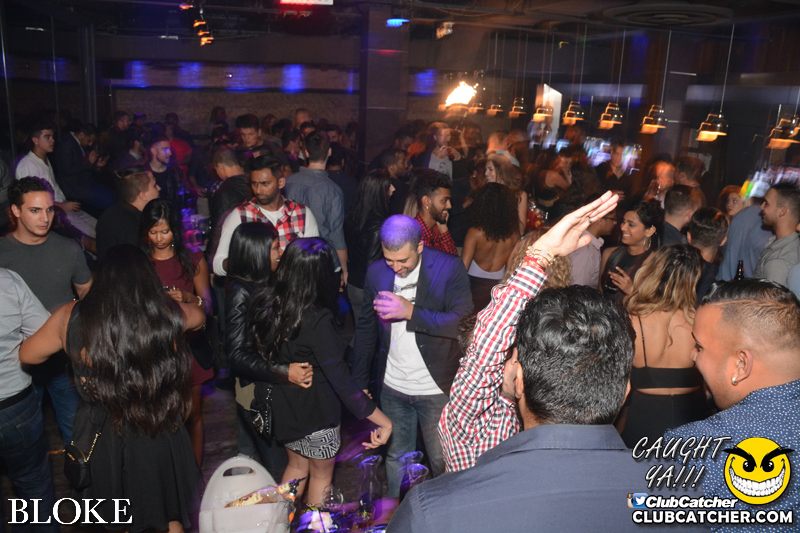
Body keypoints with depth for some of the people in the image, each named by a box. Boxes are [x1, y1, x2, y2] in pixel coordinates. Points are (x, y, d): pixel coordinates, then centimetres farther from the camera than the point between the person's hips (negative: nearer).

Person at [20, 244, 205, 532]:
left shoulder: (71, 317, -15)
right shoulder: (166, 313, -15)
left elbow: (27, 354, 4)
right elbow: (199, 316, 9)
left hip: (102, 441, 1)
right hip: (160, 436, 0)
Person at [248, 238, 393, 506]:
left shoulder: (264, 303, -13)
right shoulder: (316, 320, -32)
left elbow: (257, 351, 1)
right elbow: (341, 380, -33)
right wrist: (382, 421, -30)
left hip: (281, 403, 6)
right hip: (316, 410, -6)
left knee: (297, 465, 29)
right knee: (321, 474, 21)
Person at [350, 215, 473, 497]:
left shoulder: (450, 268, -14)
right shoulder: (376, 272, -2)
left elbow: (463, 323, -21)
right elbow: (365, 328, 7)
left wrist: (411, 312, -28)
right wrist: (359, 383, 9)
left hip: (436, 389, -3)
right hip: (392, 387, 4)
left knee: (442, 460, 12)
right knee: (395, 457, 20)